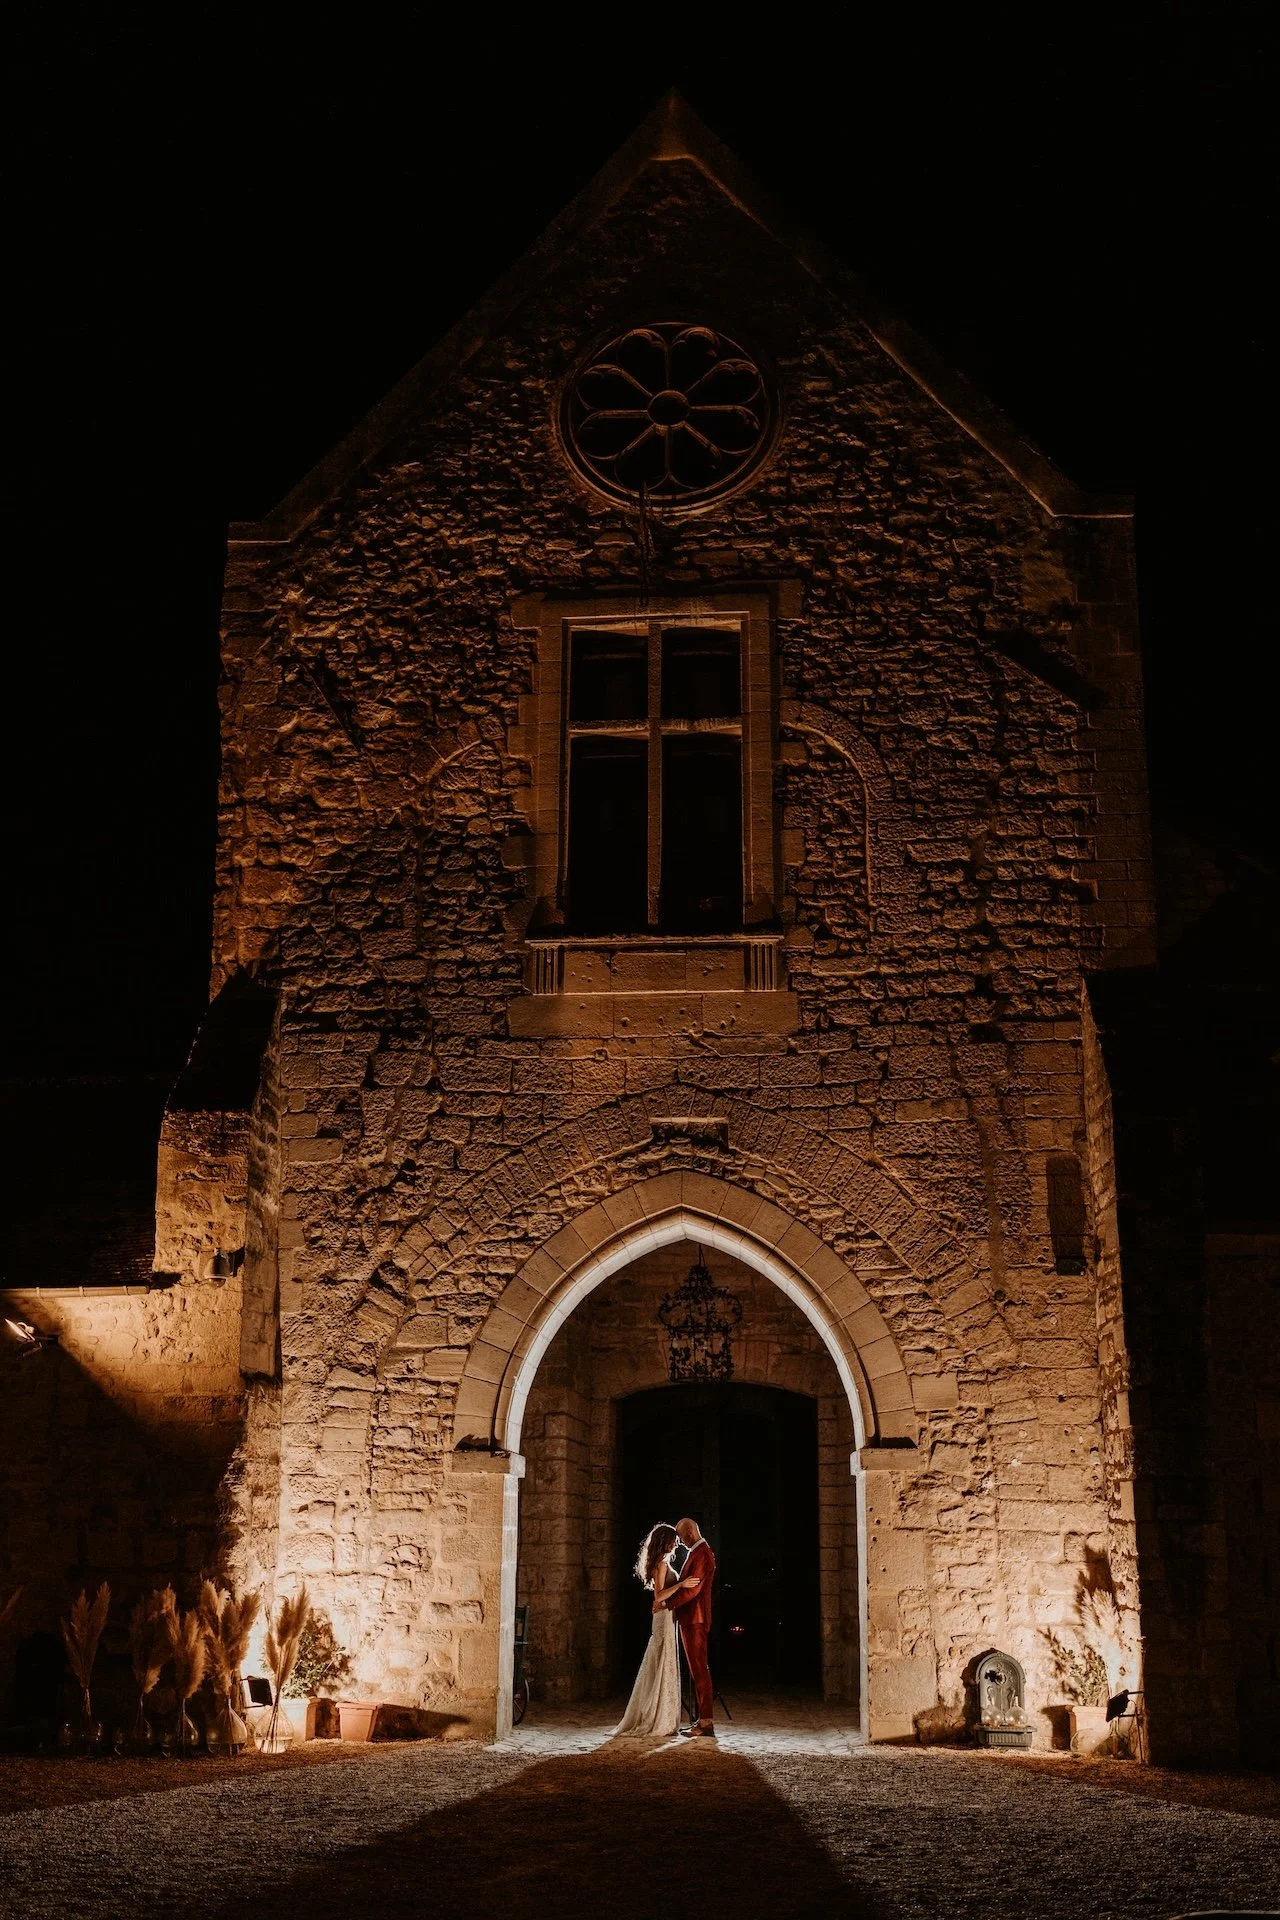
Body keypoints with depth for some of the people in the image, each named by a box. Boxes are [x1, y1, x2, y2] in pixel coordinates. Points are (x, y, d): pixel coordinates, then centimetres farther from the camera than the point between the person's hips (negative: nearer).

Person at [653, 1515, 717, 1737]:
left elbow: (692, 1589, -21)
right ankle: (703, 1719, 16)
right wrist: (663, 1598, 10)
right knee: (698, 1670, 12)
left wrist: (666, 1604, -14)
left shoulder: (702, 1554, -15)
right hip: (690, 1619, 10)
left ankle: (706, 1723, -7)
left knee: (700, 1670, -8)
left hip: (695, 1619, -10)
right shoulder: (696, 1552, 16)